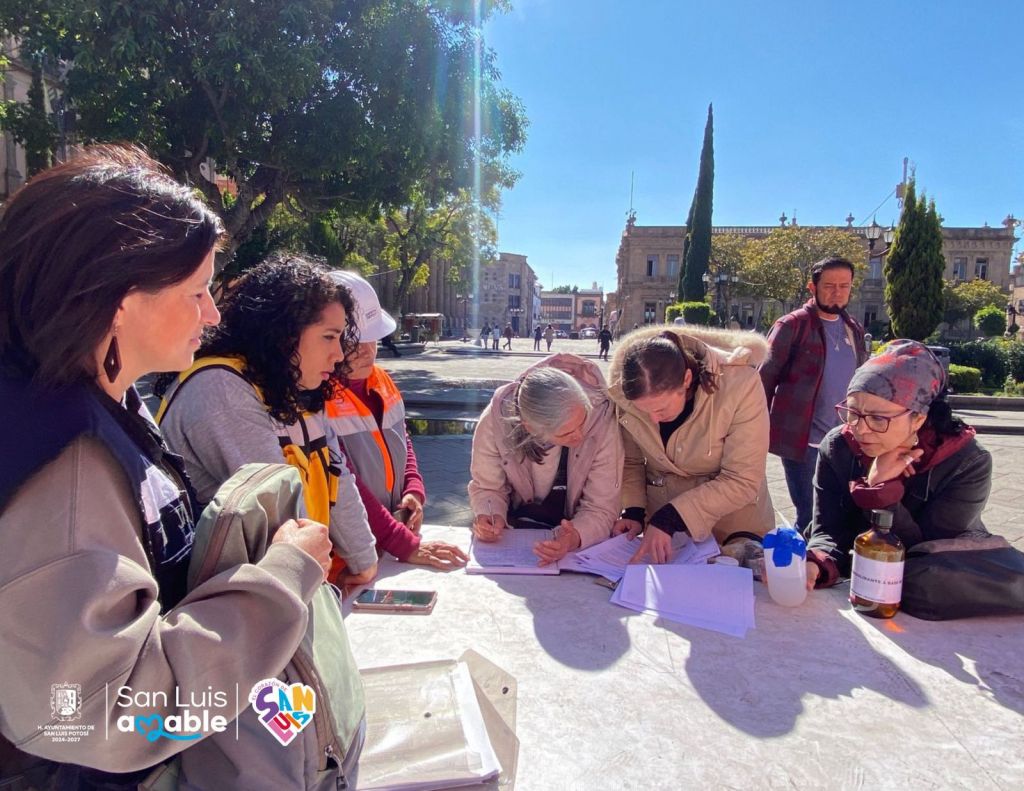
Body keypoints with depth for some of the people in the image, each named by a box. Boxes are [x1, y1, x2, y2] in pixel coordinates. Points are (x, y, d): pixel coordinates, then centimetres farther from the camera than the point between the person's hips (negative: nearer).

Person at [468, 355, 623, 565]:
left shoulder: (602, 421, -26)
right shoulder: (496, 419, -23)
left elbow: (601, 509, -20)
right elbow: (487, 487, -6)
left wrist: (575, 537, -40)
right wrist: (490, 516, -27)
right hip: (515, 534, 3)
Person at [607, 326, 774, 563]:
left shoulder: (740, 384, -24)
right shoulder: (627, 393, -16)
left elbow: (742, 482, -20)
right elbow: (630, 461, 0)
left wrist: (671, 517, -26)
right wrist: (634, 511, -14)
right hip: (661, 526, 2)